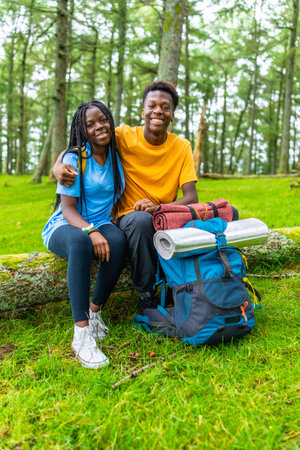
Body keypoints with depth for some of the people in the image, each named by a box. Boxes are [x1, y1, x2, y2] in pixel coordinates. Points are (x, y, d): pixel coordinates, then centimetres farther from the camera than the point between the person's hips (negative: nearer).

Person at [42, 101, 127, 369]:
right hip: (65, 226, -3)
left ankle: (95, 311, -17)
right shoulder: (75, 158, -7)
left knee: (118, 240, -33)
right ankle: (81, 334, -39)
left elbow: (119, 195, 19)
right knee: (81, 242, -40)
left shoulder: (118, 156, 7)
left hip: (101, 225, 4)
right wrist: (90, 231, -30)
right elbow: (68, 207, -12)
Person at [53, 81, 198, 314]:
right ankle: (146, 296, -17)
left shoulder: (182, 147, 0)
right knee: (142, 219, -37)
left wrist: (159, 208, -30)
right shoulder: (125, 136, -6)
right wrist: (59, 165, -25)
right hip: (128, 215, -1)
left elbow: (191, 196, -9)